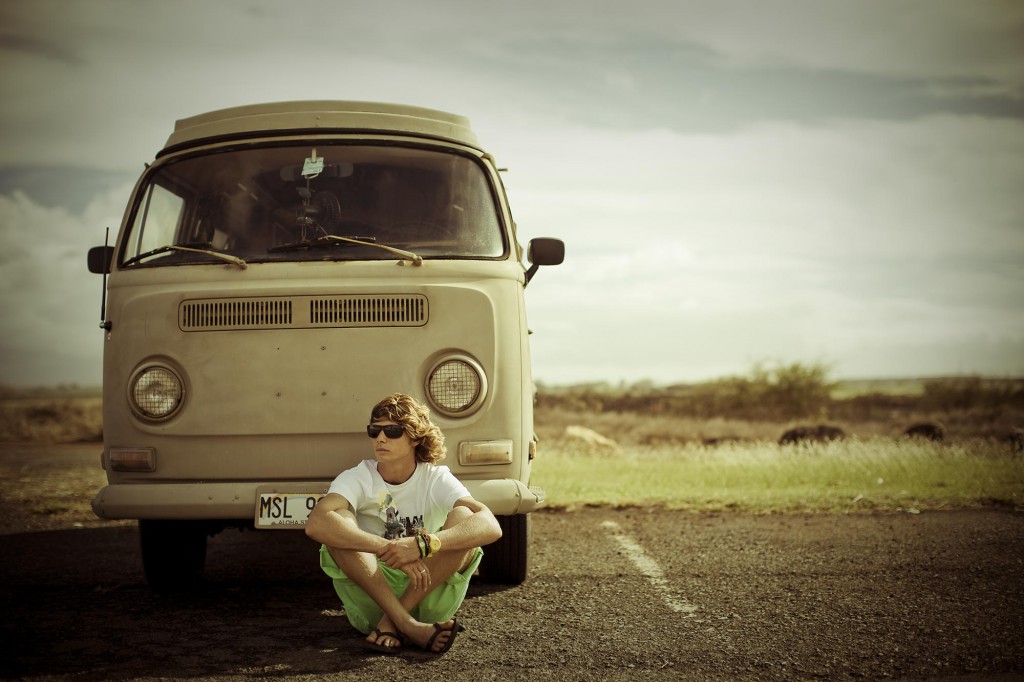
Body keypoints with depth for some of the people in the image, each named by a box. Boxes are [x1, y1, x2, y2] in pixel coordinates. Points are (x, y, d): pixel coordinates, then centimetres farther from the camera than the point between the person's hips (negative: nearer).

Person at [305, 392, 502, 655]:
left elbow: (491, 527, -23)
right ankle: (408, 626, -32)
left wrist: (422, 544, -39)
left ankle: (390, 623, -24)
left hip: (428, 598, 0)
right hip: (370, 601, 0)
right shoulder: (358, 478, -5)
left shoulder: (437, 479, -5)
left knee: (462, 518, -21)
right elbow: (315, 524, -28)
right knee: (339, 522, -24)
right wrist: (390, 550, -38)